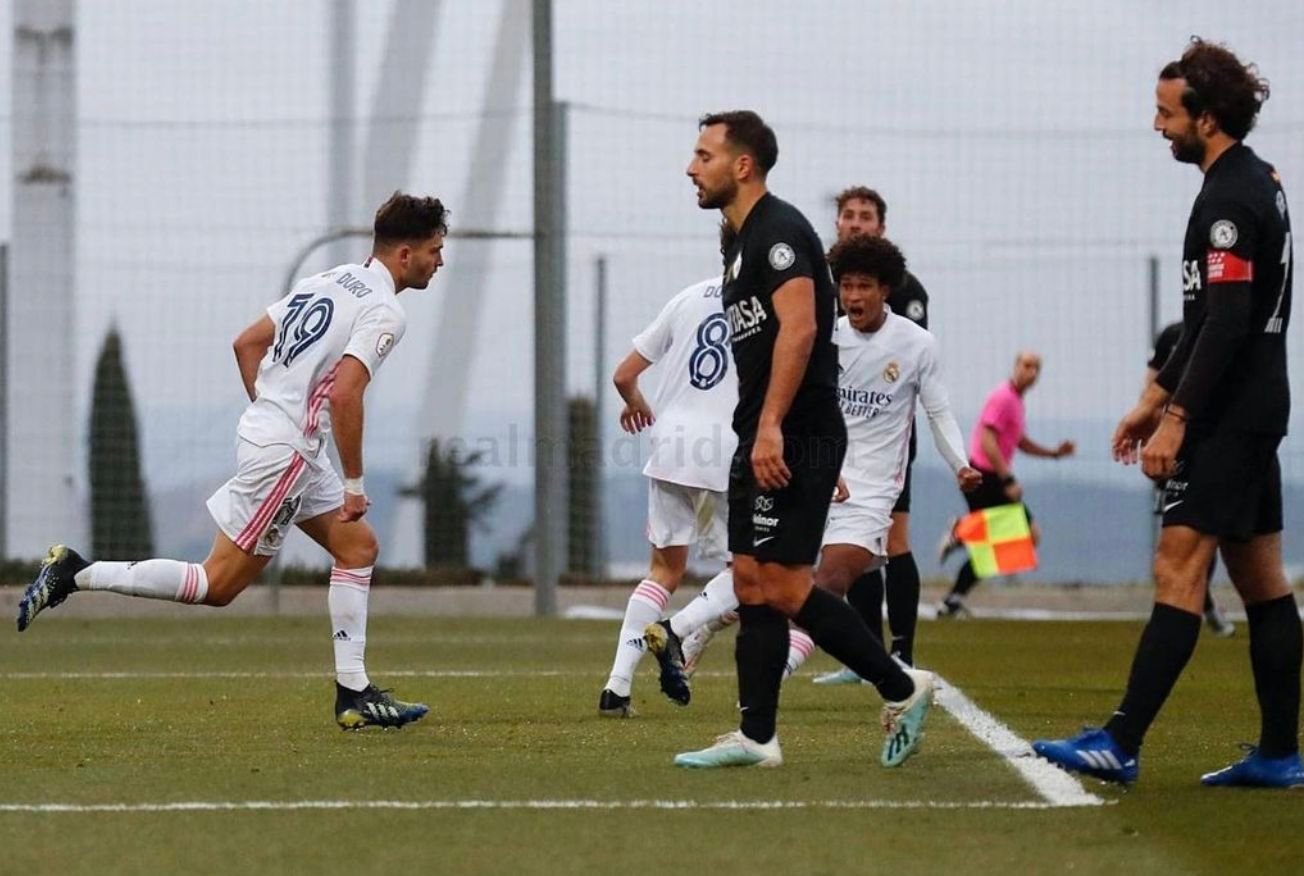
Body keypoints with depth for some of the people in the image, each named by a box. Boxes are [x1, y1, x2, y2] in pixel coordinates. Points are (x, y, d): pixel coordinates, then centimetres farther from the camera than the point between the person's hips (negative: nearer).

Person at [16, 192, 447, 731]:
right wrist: (354, 484, -16)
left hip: (262, 430, 10)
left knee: (358, 547, 14)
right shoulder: (385, 313, -15)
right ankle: (75, 574, -4)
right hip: (285, 453, -10)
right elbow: (344, 395, -25)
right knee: (219, 584, -4)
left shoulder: (330, 280, 13)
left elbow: (247, 343, 16)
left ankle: (354, 695, 14)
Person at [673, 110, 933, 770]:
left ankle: (901, 689, 0)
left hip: (795, 439, -10)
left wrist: (771, 428, -28)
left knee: (784, 587, -11)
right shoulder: (743, 243, 20)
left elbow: (799, 327, -23)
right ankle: (756, 737, 8)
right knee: (751, 585, 7)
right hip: (762, 442, 10)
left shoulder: (778, 231, -12)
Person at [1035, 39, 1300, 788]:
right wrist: (1157, 398, 25)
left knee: (1179, 573, -12)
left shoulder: (1229, 199, -16)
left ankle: (1121, 746, -14)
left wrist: (1176, 419, -22)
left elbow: (1225, 323, -23)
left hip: (1228, 419, -10)